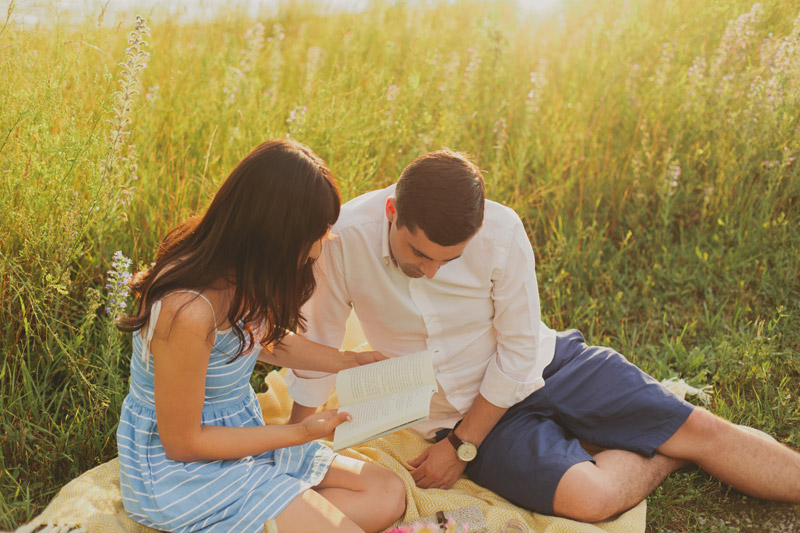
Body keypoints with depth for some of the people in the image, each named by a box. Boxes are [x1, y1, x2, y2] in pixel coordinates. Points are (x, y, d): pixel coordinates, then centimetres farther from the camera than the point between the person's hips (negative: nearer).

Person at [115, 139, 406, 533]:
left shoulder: (235, 271, -7)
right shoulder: (188, 312, -33)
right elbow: (182, 443, -21)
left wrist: (347, 362, 5)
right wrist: (301, 433, -16)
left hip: (240, 434, 9)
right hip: (181, 469, -9)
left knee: (388, 495, 2)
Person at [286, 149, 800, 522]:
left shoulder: (501, 231, -24)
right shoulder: (347, 238, -23)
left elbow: (520, 353, -14)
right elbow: (315, 348, -10)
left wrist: (461, 448, -12)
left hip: (542, 363, 1)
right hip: (459, 407, 0)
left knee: (702, 429, -6)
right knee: (588, 497, -21)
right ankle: (668, 456, 8)